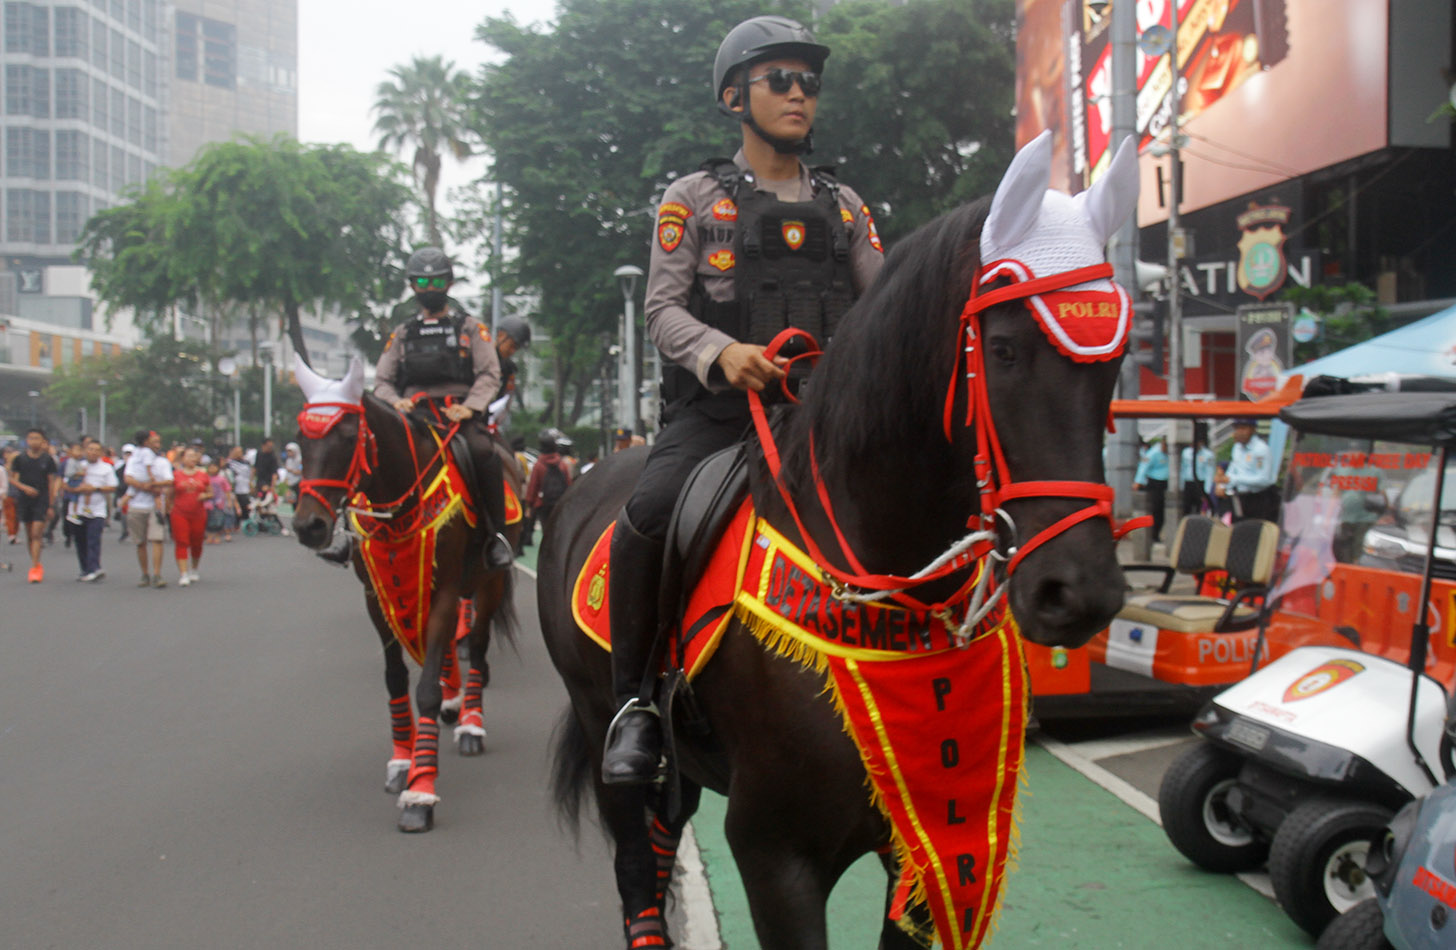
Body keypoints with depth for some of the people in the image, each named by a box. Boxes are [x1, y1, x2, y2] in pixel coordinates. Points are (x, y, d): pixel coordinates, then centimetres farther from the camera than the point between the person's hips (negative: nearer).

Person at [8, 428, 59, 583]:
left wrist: (51, 505, 1)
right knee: (29, 535, 10)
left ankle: (35, 568, -12)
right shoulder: (20, 458, 1)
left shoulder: (47, 459, -1)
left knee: (36, 534, -12)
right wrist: (24, 487, -13)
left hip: (42, 500, -3)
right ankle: (37, 566, 23)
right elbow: (12, 478, 7)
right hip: (25, 500, 3)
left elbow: (52, 482, 3)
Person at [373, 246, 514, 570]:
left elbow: (489, 375, 4)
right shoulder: (402, 334, 22)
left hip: (461, 413, -3)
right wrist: (395, 401, -6)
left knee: (482, 451, -34)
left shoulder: (470, 328, 15)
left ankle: (496, 534, -23)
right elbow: (382, 380, 18)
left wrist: (469, 407, -15)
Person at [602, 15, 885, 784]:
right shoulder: (694, 198, 8)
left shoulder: (843, 206, 18)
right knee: (650, 512, -30)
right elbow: (663, 308, -1)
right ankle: (633, 700, -13)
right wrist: (722, 352, -22)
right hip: (715, 406, -3)